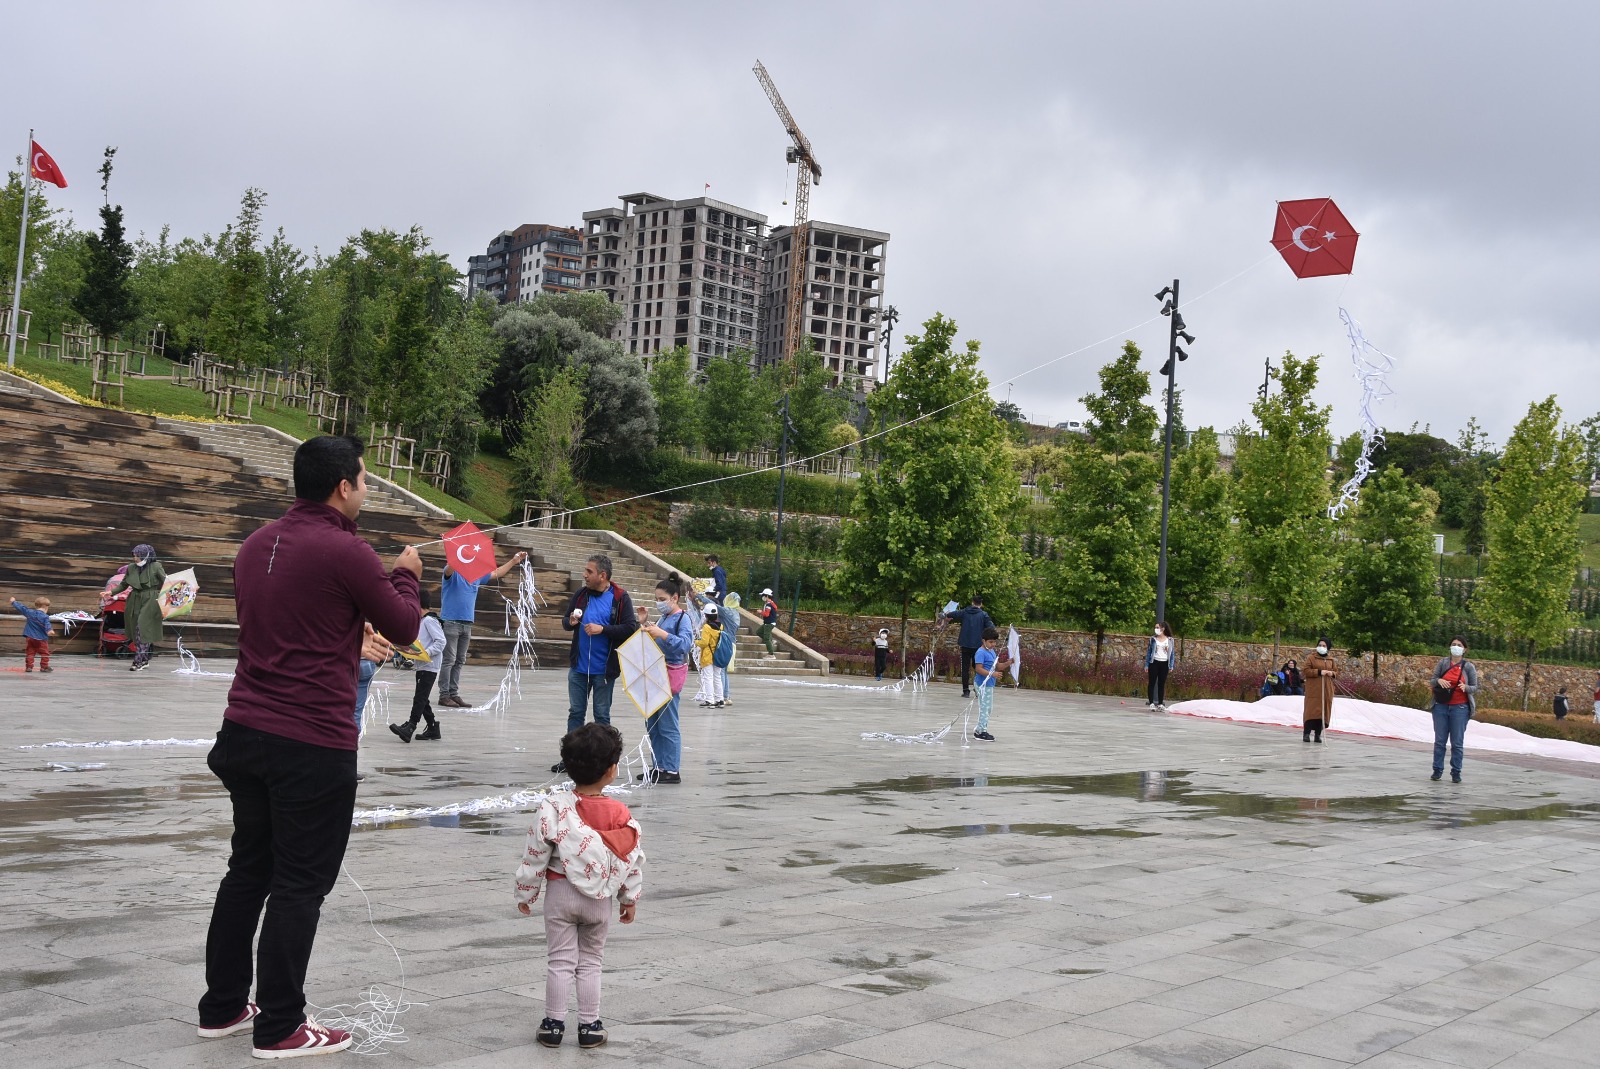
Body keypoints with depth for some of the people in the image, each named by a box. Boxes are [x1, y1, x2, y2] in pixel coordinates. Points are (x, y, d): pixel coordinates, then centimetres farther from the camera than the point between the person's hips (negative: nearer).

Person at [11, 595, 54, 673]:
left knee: (30, 652, 10)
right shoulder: (45, 617, -10)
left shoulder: (29, 612, 3)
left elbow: (21, 607, 14)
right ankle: (44, 667, 0)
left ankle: (28, 666, 6)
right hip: (41, 638, -4)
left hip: (29, 637, 4)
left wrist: (14, 602, 26)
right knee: (45, 653, 4)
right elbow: (47, 626, -24)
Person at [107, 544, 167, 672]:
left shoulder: (155, 567, -5)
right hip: (135, 602, 5)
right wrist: (111, 592, 1)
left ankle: (139, 661, -12)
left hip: (150, 601, -5)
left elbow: (166, 582, -5)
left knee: (142, 629, -13)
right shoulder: (132, 568, 7)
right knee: (136, 631, 6)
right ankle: (145, 660, 17)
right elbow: (123, 585, 14)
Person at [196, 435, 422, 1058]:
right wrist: (406, 574, 14)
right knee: (300, 885, 3)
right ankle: (279, 1029, 11)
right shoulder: (345, 551, -15)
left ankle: (223, 1008, 28)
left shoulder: (257, 545, 9)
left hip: (245, 733, 8)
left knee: (248, 871, 18)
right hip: (313, 746, -8)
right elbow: (405, 628, -4)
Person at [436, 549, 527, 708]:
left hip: (467, 624, 7)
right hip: (451, 622, -7)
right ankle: (444, 695, -2)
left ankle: (454, 694, 12)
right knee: (449, 660, -6)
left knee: (459, 662, 8)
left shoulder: (477, 575, 14)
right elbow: (450, 568, -30)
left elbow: (496, 574, 27)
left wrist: (513, 561, 27)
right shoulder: (453, 572, -6)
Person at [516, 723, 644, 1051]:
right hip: (599, 899, 1)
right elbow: (633, 859, -3)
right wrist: (630, 899, 12)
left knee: (560, 961, 10)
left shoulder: (554, 807, -16)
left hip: (561, 893, -1)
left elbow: (536, 855, -9)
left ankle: (554, 1023, 15)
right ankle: (590, 1026, 17)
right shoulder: (621, 815, -11)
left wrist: (526, 893, 4)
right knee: (591, 962, 14)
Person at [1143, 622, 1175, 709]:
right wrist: (1146, 665, -1)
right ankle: (1151, 702, 0)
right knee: (1152, 683, -2)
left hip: (1164, 663, 1)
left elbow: (1172, 653, 7)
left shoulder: (1170, 640, 3)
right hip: (1154, 662, -1)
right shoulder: (1153, 639, 2)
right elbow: (1148, 652, 4)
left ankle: (1160, 703, 9)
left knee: (1162, 684, 5)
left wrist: (1171, 665, 0)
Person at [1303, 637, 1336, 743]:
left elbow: (1337, 672, 19)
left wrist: (1332, 673, -5)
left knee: (1323, 711, 0)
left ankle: (1318, 734, 4)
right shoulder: (1311, 658, 3)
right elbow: (1306, 671, -5)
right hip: (1313, 690, -4)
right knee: (1312, 711, -11)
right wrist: (1319, 672, -16)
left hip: (1326, 691, 4)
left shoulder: (1331, 660, 16)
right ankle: (1306, 733, -11)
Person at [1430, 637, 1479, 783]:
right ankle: (1437, 770, 12)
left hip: (1460, 708, -1)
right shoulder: (1443, 662, 5)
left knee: (1457, 742, -1)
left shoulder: (1469, 666, 2)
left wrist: (1466, 687, -19)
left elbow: (1475, 688, 3)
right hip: (1441, 706, 2)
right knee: (1439, 740, 4)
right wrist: (1439, 680, -17)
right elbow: (1432, 680, 6)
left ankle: (1456, 772, 6)